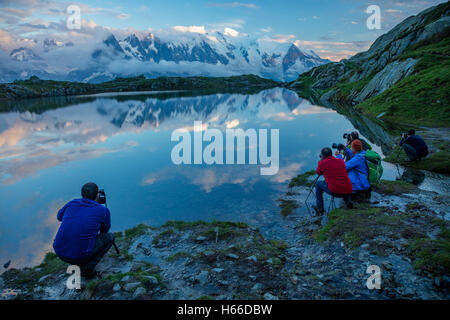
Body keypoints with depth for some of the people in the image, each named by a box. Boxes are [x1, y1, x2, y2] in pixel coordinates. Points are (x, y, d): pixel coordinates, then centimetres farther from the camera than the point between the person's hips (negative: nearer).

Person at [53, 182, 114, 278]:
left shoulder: (72, 203, 5)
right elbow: (104, 230, 17)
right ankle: (88, 268, 5)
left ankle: (77, 264, 22)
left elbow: (59, 216, 27)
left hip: (59, 252, 5)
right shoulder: (104, 211, -4)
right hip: (80, 255, -5)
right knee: (109, 237, 15)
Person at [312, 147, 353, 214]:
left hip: (335, 191, -4)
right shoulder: (341, 161, 10)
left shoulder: (322, 163, -3)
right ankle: (348, 201, 12)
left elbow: (318, 173, 19)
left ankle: (320, 208, 22)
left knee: (318, 184, 21)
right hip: (348, 191, 4)